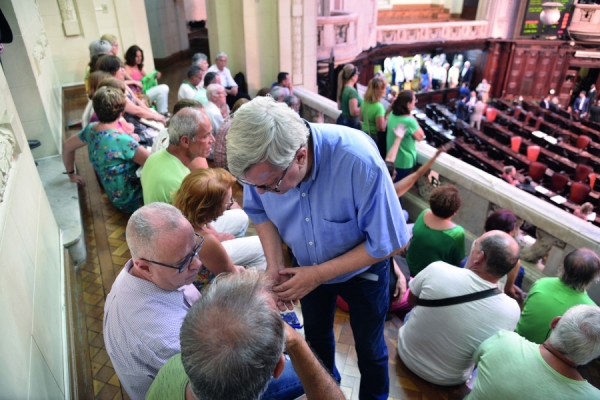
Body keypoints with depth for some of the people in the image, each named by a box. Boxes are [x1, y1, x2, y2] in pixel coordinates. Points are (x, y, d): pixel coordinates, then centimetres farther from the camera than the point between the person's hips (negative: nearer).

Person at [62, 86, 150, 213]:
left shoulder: (91, 129, -3)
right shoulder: (122, 140, -28)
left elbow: (67, 146, 14)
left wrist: (71, 173, 25)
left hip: (116, 196, 9)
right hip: (130, 201, -8)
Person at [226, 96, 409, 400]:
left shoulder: (359, 161, -40)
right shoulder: (262, 161, -27)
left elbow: (388, 241, -29)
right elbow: (259, 212, -6)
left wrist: (319, 274, -28)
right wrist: (274, 265, -21)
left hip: (362, 270, -3)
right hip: (306, 268, 4)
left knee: (369, 349, 18)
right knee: (316, 338, 27)